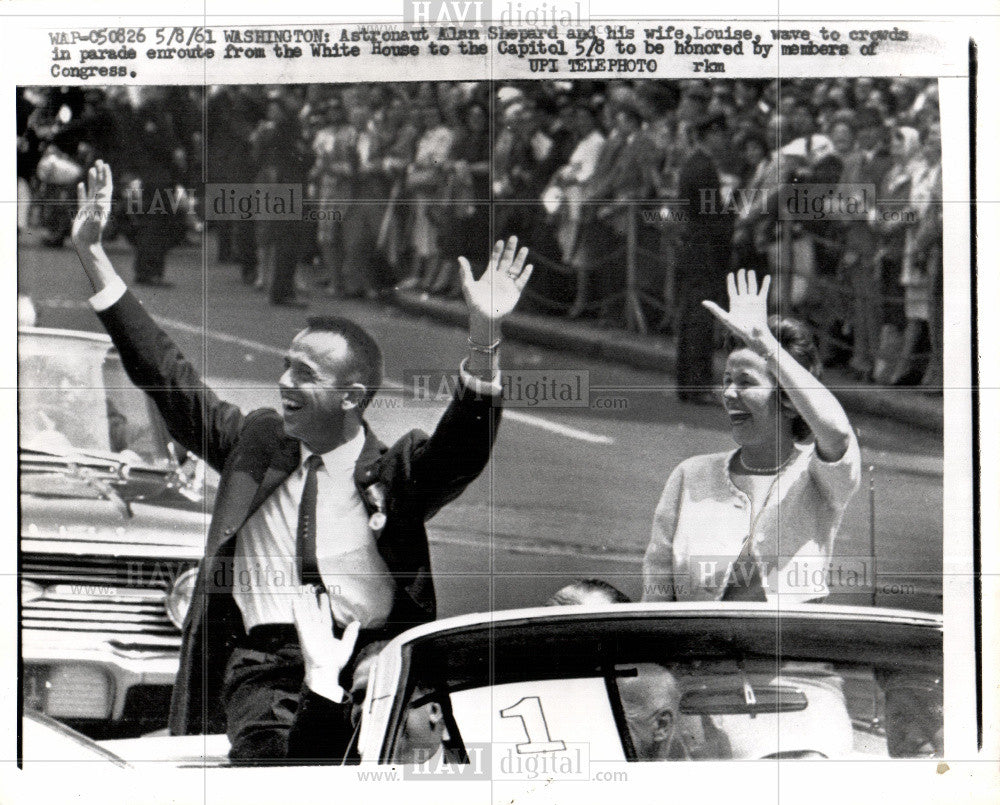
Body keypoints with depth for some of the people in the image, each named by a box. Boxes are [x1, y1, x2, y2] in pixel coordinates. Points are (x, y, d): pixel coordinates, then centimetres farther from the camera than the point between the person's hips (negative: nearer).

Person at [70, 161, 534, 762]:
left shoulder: (396, 471, 8)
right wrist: (93, 255, 16)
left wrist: (485, 340, -26)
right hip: (264, 662, 2)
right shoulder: (255, 443, 17)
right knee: (265, 746, -22)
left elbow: (465, 449, -10)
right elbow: (164, 374, 19)